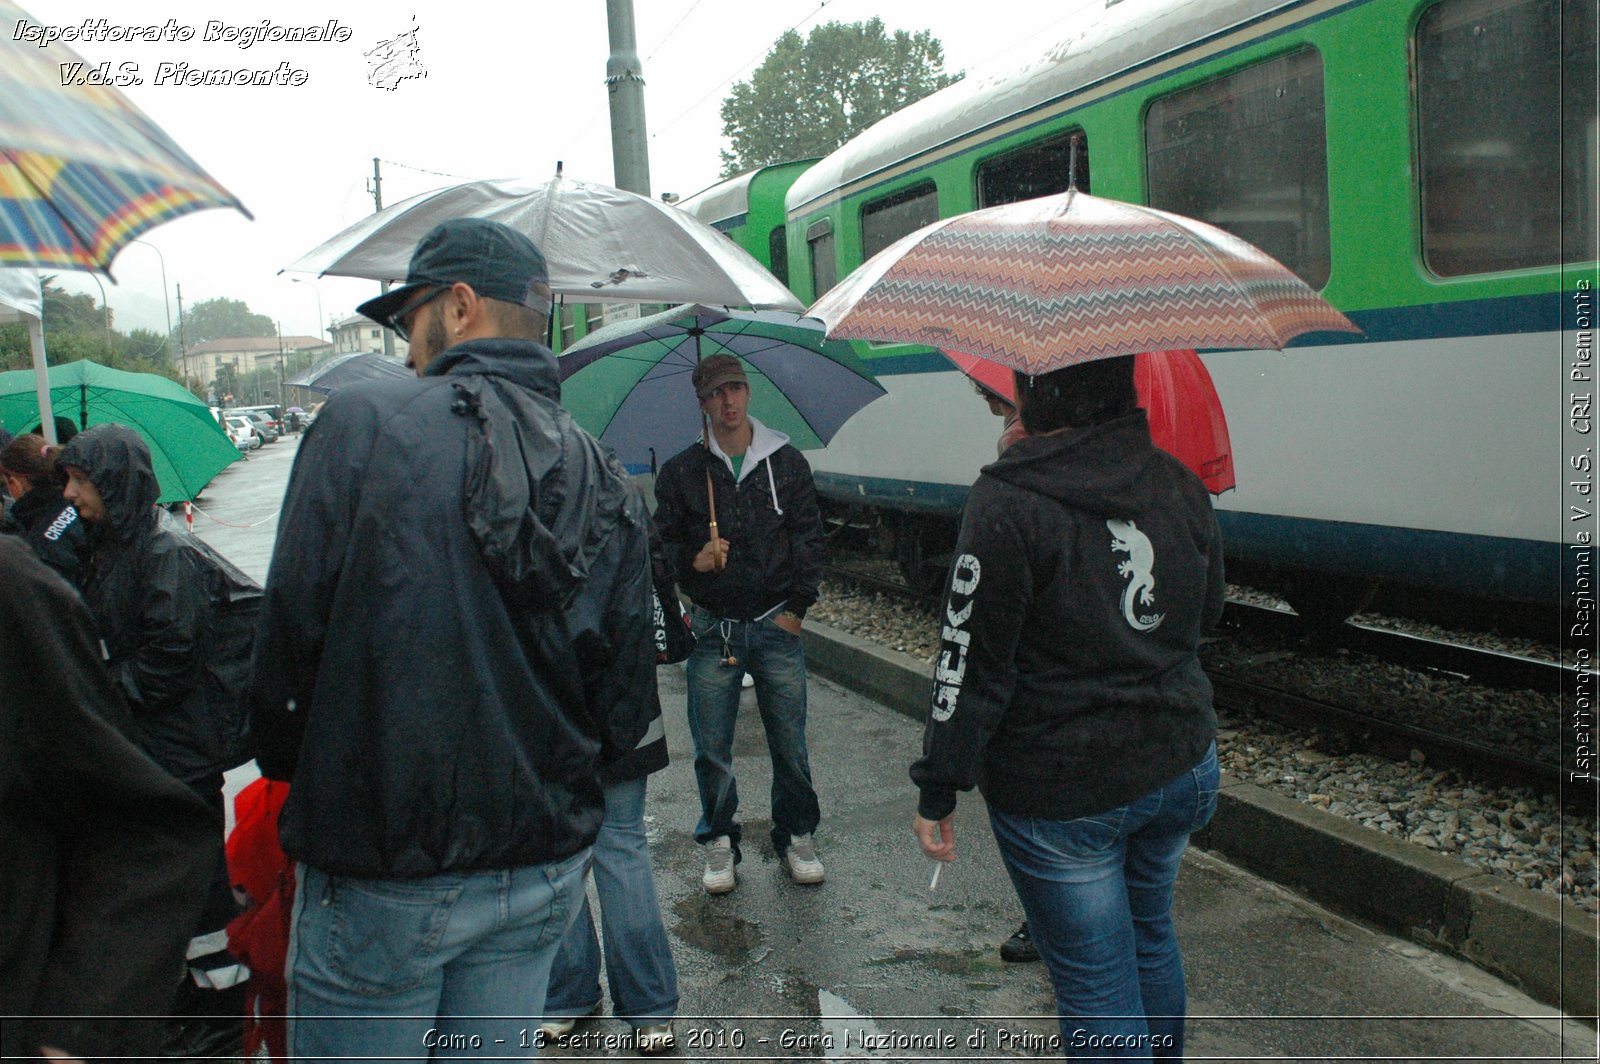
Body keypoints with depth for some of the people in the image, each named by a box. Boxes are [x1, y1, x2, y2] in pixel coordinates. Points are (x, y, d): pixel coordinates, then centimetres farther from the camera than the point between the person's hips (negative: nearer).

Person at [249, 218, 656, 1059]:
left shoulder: (363, 423, -12)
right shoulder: (607, 485, 2)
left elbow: (292, 630, -12)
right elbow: (624, 713, 3)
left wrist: (286, 764, 6)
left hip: (380, 871, -4)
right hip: (544, 867, 5)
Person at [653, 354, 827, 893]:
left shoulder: (786, 462, 5)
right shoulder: (681, 471, 3)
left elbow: (809, 537, 6)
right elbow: (665, 543, 7)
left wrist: (797, 606, 0)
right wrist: (694, 560, -14)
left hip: (777, 625, 0)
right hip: (713, 627, 0)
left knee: (789, 743, 7)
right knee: (711, 749, 6)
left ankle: (797, 836, 27)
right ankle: (718, 841, 26)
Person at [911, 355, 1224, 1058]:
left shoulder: (1009, 501, -18)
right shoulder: (1181, 484, 1)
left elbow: (971, 663, -18)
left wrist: (937, 792, -10)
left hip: (1062, 794, -7)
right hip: (1181, 766, 7)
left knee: (1095, 983, 7)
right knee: (1150, 935, 27)